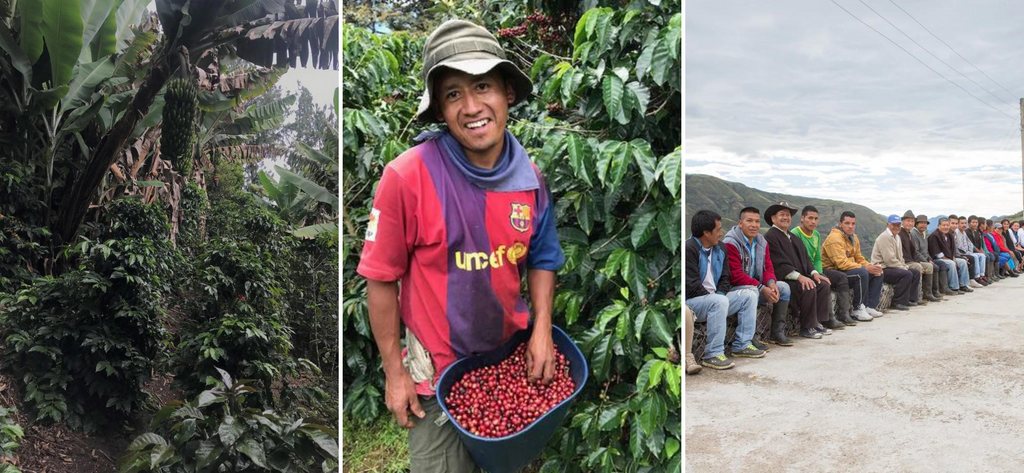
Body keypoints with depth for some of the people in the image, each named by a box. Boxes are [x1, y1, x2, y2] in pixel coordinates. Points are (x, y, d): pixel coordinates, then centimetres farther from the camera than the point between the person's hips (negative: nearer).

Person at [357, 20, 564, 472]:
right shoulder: (408, 176, -23)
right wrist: (394, 371, -11)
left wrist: (542, 329, -7)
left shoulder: (531, 178, -8)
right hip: (438, 365, -4)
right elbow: (382, 279, -16)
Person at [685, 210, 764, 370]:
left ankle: (742, 345, 2)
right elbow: (692, 285, -21)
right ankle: (713, 355, -30)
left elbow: (725, 277, 13)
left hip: (714, 297, 9)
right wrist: (715, 298, -17)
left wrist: (720, 294, -7)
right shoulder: (689, 248, -17)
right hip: (691, 301, -9)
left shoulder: (720, 248, 12)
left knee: (750, 295, 2)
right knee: (720, 302, -36)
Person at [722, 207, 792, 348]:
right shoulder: (731, 243, -17)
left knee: (784, 287, -4)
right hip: (733, 288, -8)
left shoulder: (762, 242, 10)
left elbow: (768, 267, 10)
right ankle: (750, 336, -28)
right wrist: (762, 288, -24)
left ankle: (778, 331, 2)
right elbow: (735, 275, -22)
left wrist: (771, 283, -15)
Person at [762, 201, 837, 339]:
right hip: (781, 279, -9)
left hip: (801, 276, 9)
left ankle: (818, 323, -5)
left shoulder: (793, 237, 23)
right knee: (808, 289, -28)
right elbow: (780, 263, -18)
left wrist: (814, 273, 0)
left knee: (824, 284, -8)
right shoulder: (769, 237, -9)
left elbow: (804, 258, 19)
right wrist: (799, 277, -27)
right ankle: (807, 328, -16)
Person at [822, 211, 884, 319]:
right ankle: (858, 308, -20)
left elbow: (859, 258, 17)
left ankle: (870, 306, 1)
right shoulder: (834, 238, -19)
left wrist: (871, 266, -5)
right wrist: (866, 268, -23)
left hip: (849, 270, 10)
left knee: (878, 273, 3)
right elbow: (842, 263, -26)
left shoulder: (853, 237, 13)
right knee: (862, 272, -31)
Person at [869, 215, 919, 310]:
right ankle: (898, 303, -19)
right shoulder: (885, 237, -16)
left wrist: (905, 266, 5)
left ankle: (910, 299, 9)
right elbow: (890, 259, -23)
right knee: (907, 274, -26)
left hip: (892, 267, 11)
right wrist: (904, 269, -14)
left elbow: (900, 257, 23)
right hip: (882, 269, -11)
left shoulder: (897, 237, 18)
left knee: (916, 273, 7)